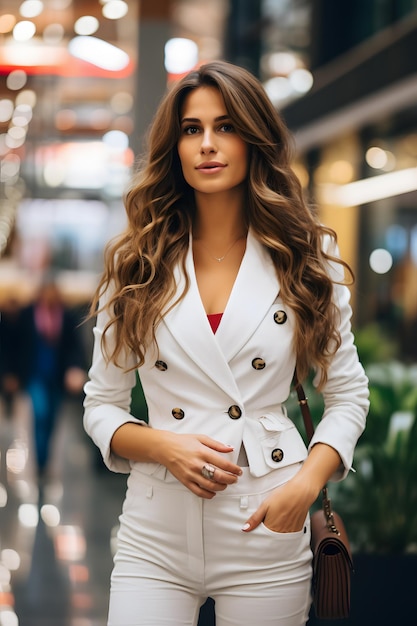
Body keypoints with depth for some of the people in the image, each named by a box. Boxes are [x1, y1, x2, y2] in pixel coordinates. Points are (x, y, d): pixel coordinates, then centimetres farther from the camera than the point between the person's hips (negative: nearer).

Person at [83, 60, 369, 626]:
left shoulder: (305, 259, 2)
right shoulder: (136, 266, 4)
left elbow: (348, 394, 7)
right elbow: (101, 406, 7)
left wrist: (305, 483, -10)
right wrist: (166, 446, -13)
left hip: (267, 537, 0)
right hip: (156, 534, 1)